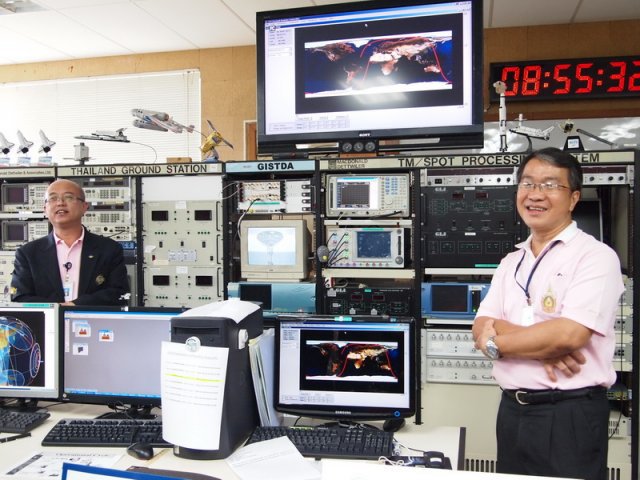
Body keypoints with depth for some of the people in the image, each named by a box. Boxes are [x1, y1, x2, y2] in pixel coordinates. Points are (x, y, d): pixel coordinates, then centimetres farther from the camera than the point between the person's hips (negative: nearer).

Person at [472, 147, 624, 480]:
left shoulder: (595, 256, -10)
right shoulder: (511, 263, 10)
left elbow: (568, 335, -22)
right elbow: (482, 328, 0)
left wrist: (497, 343, -10)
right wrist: (541, 347, -17)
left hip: (570, 415, -6)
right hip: (512, 410, 6)